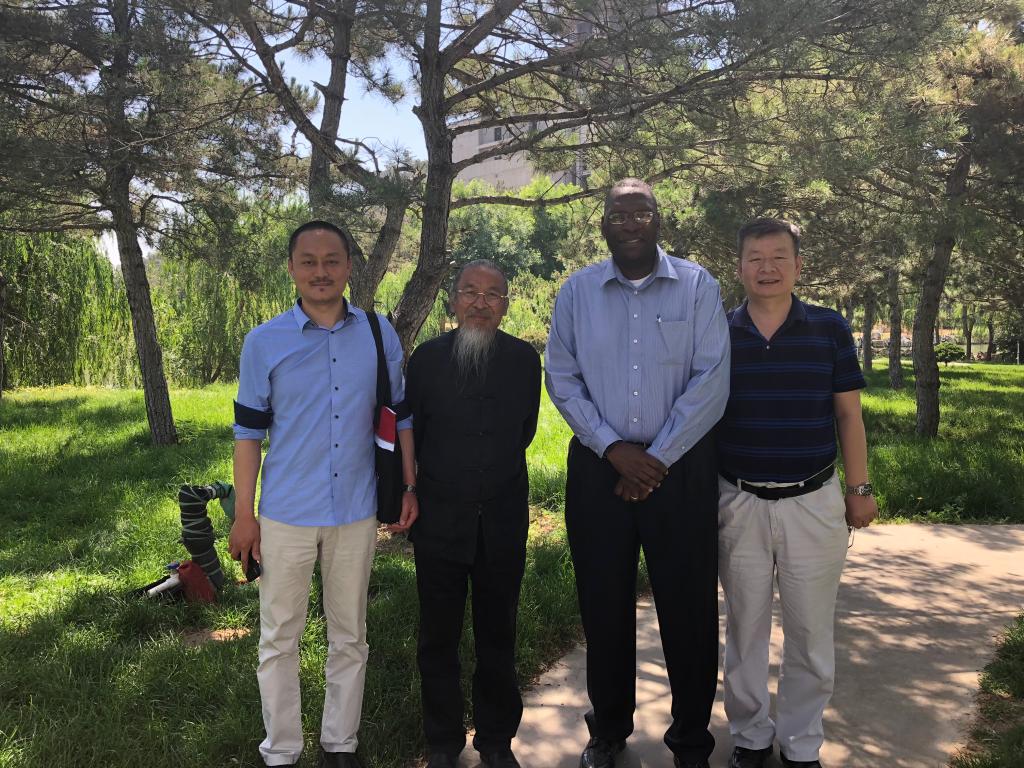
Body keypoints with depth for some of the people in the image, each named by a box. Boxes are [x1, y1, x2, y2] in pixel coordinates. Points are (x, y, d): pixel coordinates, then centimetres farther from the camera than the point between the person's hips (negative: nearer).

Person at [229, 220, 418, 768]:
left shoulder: (380, 334, 0)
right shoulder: (264, 342, -3)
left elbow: (399, 414, 7)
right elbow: (249, 432, 0)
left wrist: (409, 488, 1)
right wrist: (243, 516, -2)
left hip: (356, 513, 1)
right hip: (285, 516, -1)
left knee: (349, 636, 13)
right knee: (280, 639, 9)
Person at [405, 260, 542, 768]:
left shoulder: (525, 359, 0)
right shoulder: (427, 358, -3)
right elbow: (407, 433, 3)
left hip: (503, 521, 1)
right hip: (439, 520, -1)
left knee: (498, 636, 14)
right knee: (438, 637, 11)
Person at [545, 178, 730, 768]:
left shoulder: (697, 287, 0)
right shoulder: (577, 292, 6)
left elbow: (711, 382, -6)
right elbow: (562, 379, 2)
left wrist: (658, 459, -10)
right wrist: (613, 448, -9)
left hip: (681, 467, -1)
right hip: (598, 466, 2)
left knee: (689, 607, 4)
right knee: (604, 605, 10)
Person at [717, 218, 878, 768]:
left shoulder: (830, 329, 0)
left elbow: (848, 414, 5)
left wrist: (859, 489, 3)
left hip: (813, 502, 0)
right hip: (737, 501, 0)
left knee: (810, 631, 7)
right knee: (745, 627, 11)